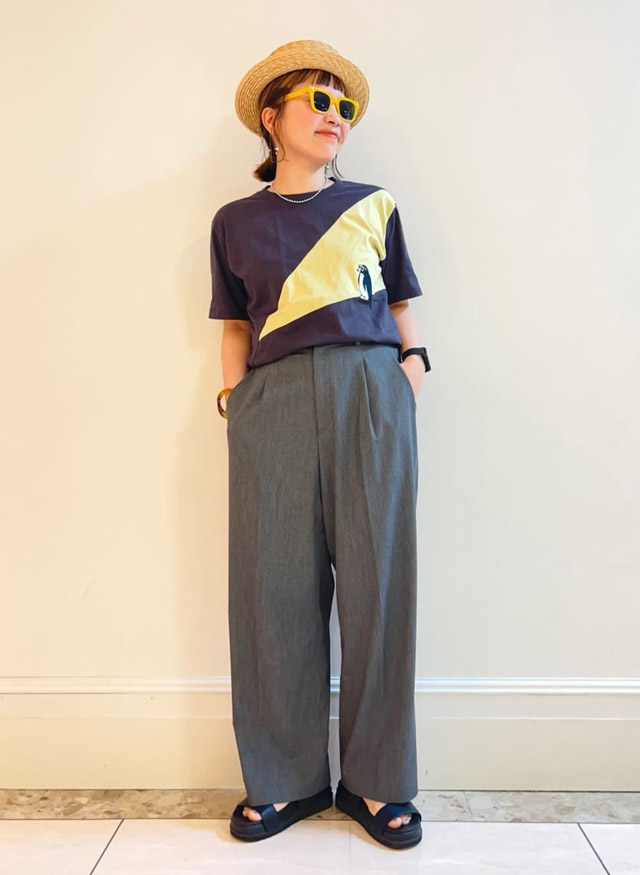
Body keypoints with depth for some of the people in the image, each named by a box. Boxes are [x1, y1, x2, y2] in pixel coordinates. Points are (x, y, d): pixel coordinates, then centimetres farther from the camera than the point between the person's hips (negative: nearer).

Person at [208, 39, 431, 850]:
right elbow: (235, 330, 16)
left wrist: (410, 377, 2)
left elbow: (401, 312, 18)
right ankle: (285, 781, 16)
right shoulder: (234, 222, 17)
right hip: (272, 403, 0)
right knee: (276, 586, -1)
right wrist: (235, 405, 4)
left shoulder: (374, 205, 17)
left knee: (376, 580, -2)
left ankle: (377, 781, 14)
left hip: (370, 394, 0)